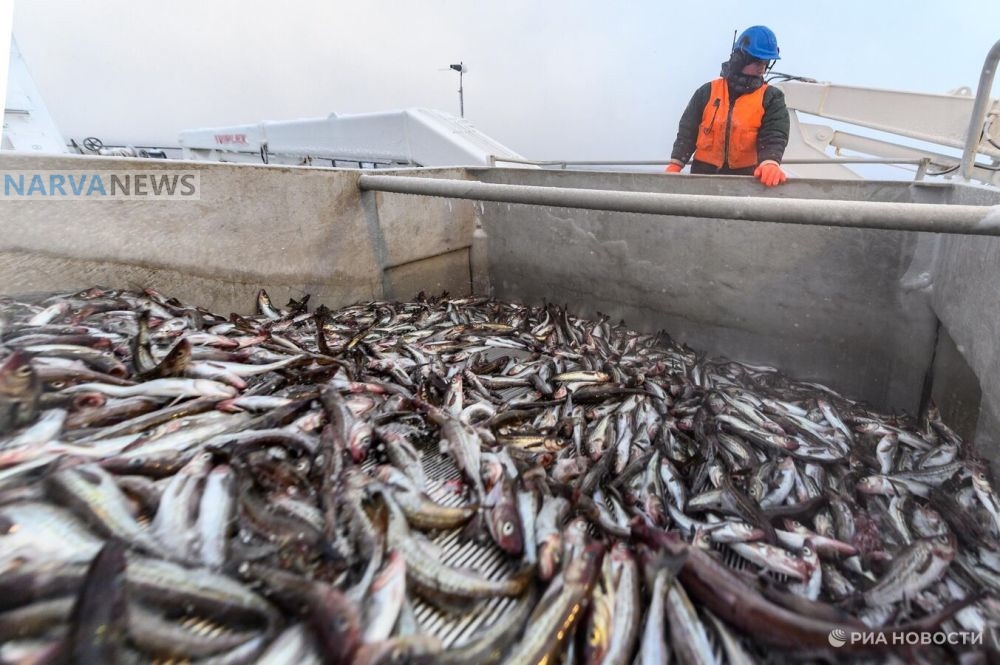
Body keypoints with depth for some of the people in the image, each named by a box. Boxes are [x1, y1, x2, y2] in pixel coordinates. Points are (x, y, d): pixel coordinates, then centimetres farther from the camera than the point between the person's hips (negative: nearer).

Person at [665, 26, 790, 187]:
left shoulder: (771, 98, 4)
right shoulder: (708, 92, 6)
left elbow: (775, 136, -10)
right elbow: (687, 131, 5)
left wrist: (770, 163, -32)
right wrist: (675, 166, -8)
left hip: (745, 177, 0)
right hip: (704, 173, 0)